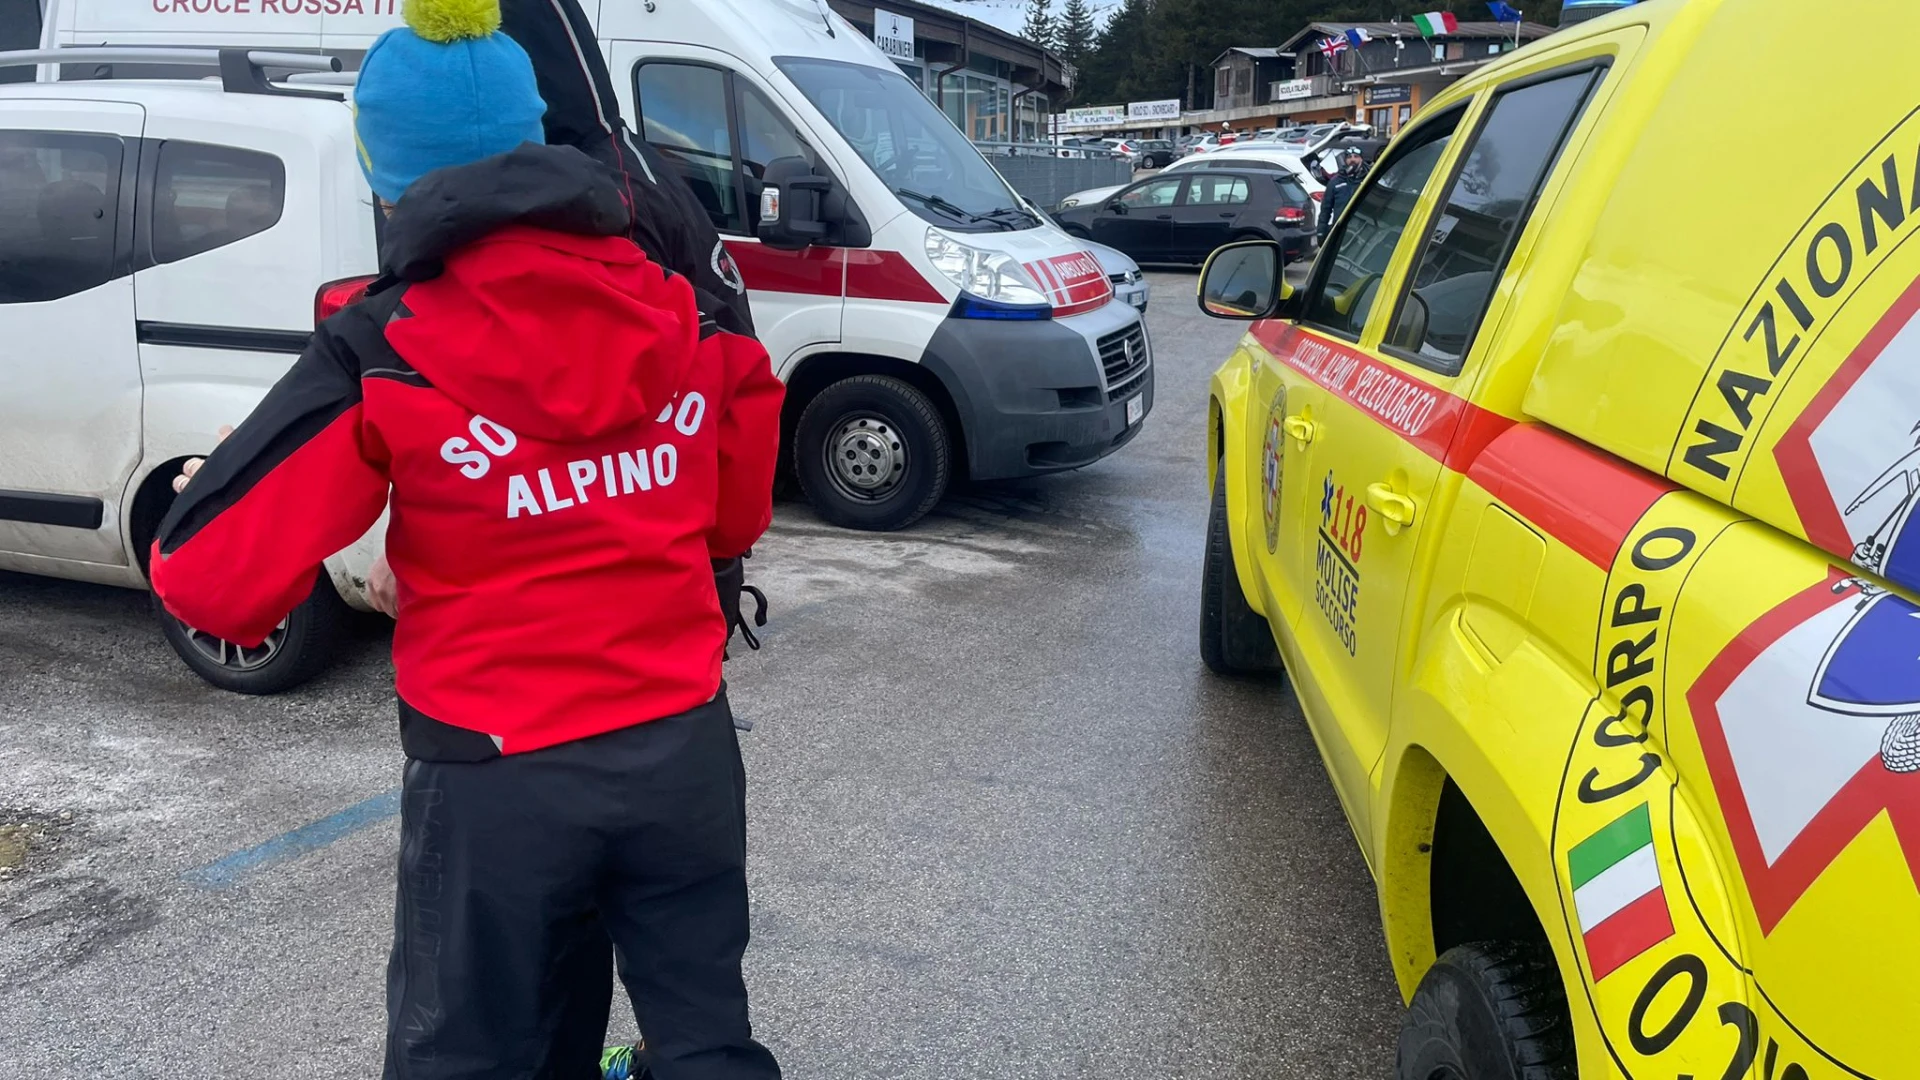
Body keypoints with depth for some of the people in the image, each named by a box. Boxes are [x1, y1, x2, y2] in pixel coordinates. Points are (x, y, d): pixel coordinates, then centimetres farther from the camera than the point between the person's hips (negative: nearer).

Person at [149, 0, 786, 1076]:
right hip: (686, 750, 4)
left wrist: (203, 488, 9)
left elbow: (216, 582, -13)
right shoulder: (691, 315, -3)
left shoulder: (381, 358, -14)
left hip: (500, 783, -3)